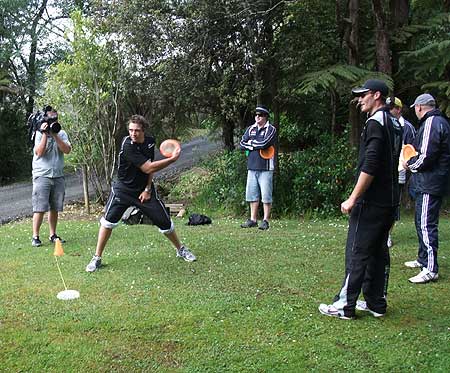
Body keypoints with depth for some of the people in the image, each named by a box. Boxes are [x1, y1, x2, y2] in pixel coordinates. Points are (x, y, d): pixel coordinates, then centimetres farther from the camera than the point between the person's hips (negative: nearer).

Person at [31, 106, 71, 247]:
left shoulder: (61, 133, 8)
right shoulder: (39, 133, -1)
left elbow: (67, 150, -7)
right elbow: (39, 152, -14)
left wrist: (55, 134, -12)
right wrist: (45, 134, -16)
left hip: (58, 175, 4)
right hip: (42, 175, -4)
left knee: (54, 207, 8)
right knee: (40, 208, -8)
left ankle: (53, 235, 17)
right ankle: (35, 237, -2)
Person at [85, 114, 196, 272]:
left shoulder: (150, 141, -5)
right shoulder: (127, 145, -25)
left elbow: (150, 167, 5)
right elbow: (148, 168, -28)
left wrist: (148, 189, -4)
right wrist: (172, 158, -24)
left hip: (145, 189, 4)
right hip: (123, 189, -4)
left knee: (164, 221, 4)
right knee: (108, 221, -12)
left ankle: (181, 249, 26)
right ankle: (97, 258, 4)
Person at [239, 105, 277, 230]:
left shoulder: (271, 129, -1)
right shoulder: (250, 129, 16)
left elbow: (264, 143, -17)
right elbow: (242, 144, 6)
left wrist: (251, 143, -2)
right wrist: (257, 145, -6)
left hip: (265, 168, -6)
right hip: (252, 167, 6)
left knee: (266, 195, -4)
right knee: (252, 194, 8)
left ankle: (265, 220, 1)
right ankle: (253, 220, 15)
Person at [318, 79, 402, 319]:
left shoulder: (375, 123, -14)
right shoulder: (393, 124, 15)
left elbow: (370, 166, -22)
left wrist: (353, 199, -18)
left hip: (371, 202, -9)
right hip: (389, 201, 9)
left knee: (357, 253, -4)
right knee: (378, 252, 13)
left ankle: (345, 305, 1)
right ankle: (376, 303, 20)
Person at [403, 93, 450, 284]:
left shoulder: (431, 123, -16)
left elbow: (426, 156, -22)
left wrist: (410, 164, -5)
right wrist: (414, 159, 17)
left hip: (429, 184, -11)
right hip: (430, 182, 11)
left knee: (426, 224, -10)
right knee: (422, 222, 20)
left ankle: (431, 269, -9)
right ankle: (423, 259, 32)